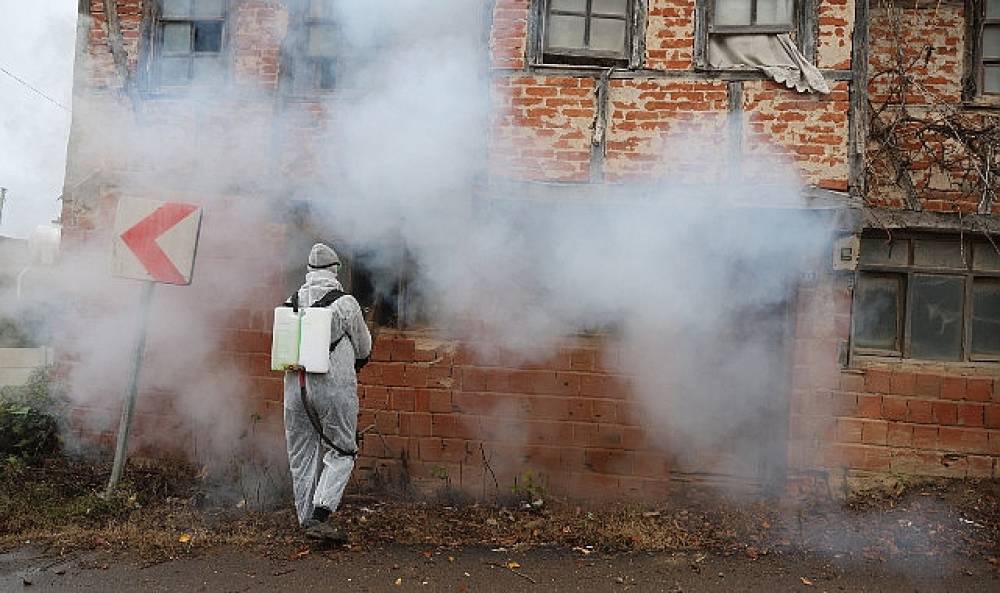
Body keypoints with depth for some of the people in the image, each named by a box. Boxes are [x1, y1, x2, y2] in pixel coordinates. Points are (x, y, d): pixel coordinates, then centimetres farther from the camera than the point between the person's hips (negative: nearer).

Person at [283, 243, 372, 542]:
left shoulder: (291, 304, 7)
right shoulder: (345, 303, -6)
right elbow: (363, 349, 4)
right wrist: (351, 364, 25)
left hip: (295, 385, 5)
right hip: (334, 386, -5)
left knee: (302, 456, 14)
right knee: (341, 452, 6)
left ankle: (307, 520, 19)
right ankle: (320, 515, -6)